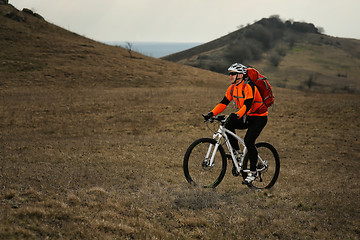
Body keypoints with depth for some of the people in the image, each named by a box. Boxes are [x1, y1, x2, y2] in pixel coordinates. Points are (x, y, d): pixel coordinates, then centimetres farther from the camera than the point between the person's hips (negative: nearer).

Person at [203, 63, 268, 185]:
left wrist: (237, 115, -51)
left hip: (259, 117, -7)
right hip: (246, 117, 7)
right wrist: (212, 113, -15)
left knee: (248, 141, -22)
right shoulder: (232, 88, 1)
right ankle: (237, 152, -5)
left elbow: (247, 105, -35)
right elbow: (223, 103, -1)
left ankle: (253, 172, -9)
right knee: (228, 124, -19)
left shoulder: (249, 87, -23)